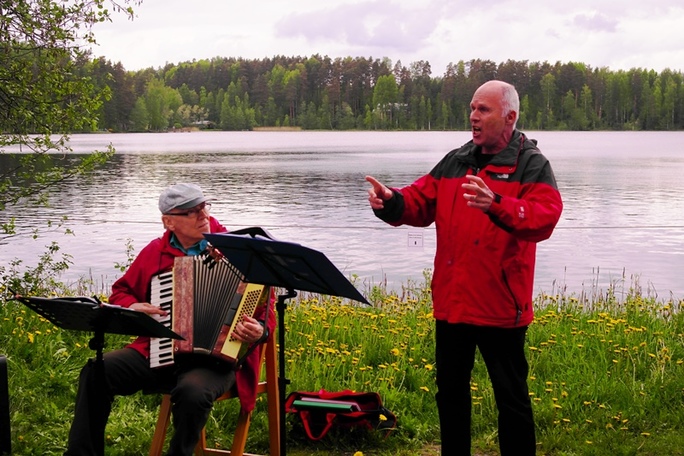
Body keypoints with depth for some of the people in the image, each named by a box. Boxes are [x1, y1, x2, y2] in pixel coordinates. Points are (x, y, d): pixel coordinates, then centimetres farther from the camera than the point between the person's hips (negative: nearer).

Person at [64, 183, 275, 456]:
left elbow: (265, 306, -1)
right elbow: (120, 292, 24)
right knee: (95, 373, -16)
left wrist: (260, 331, -24)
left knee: (193, 392, -36)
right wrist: (131, 307, -1)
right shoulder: (155, 252, 11)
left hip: (216, 358, -4)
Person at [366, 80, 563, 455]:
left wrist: (496, 205, -39)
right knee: (450, 390, 18)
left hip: (499, 306, -6)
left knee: (511, 397, 5)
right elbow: (420, 203, 7)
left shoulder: (532, 165, -6)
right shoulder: (455, 161, 12)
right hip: (451, 301, 6)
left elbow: (545, 217, -22)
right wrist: (391, 203, -15)